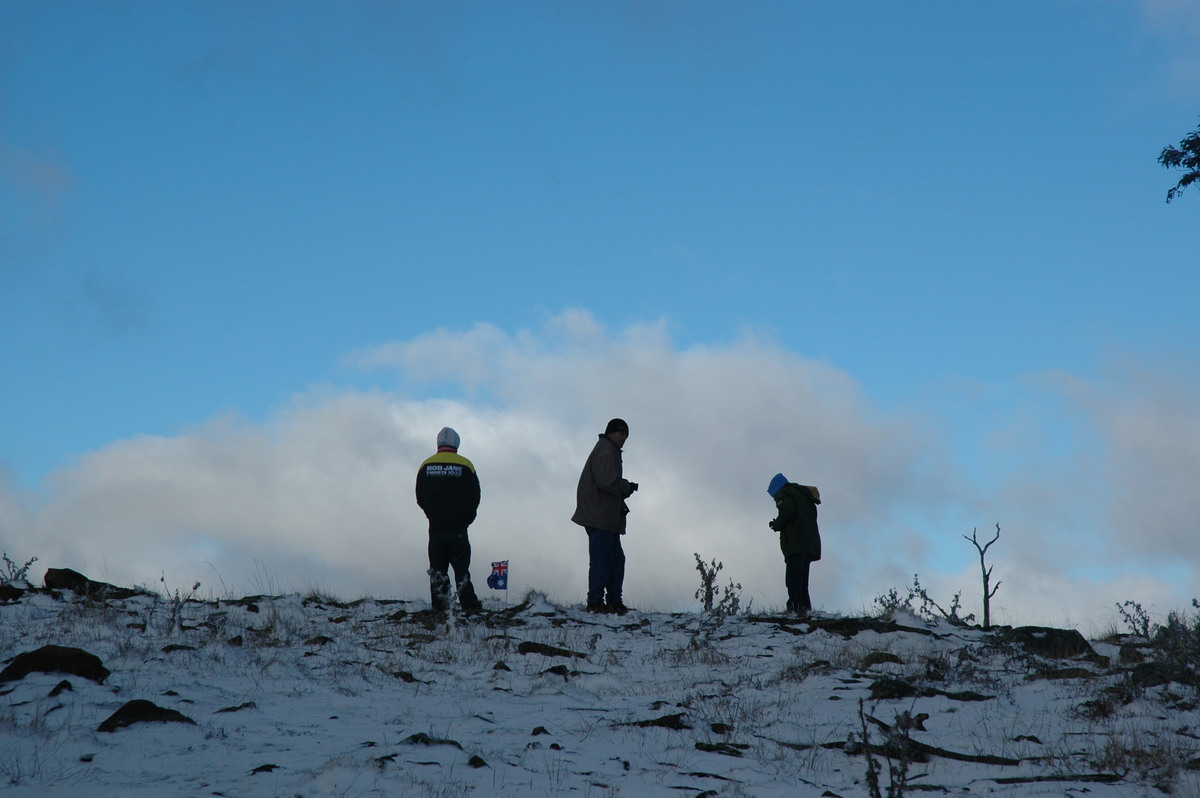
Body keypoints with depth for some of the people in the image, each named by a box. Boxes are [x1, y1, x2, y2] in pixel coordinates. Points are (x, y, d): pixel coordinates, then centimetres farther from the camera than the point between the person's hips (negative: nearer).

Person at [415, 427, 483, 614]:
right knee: (461, 566, 0)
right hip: (458, 528, -2)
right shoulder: (464, 466, -3)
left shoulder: (426, 466, 3)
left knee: (437, 566, 5)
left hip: (435, 526, 2)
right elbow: (474, 497, -1)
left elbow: (420, 497, 6)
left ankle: (439, 605, 0)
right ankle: (469, 604, -7)